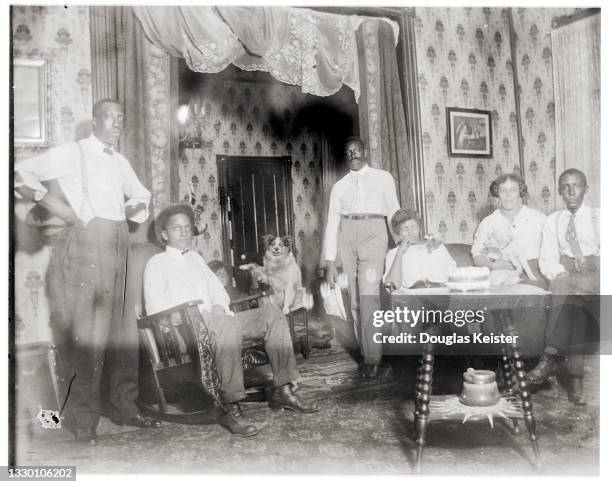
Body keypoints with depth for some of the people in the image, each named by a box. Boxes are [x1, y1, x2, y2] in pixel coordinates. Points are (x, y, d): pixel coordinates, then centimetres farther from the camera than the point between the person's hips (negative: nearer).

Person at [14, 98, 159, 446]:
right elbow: (22, 173, -4)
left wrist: (136, 207, 11)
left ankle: (125, 406, 19)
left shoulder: (120, 162, 20)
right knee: (83, 331, -7)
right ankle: (83, 420, 3)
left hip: (117, 246, 7)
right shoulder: (72, 153, 2)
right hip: (83, 241, -6)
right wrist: (51, 202, -13)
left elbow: (141, 194, 32)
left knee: (121, 329, 8)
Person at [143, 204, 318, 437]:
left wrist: (219, 306, 0)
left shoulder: (196, 258, 28)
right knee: (227, 325, -39)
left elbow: (218, 290, 24)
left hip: (215, 320, 7)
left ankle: (282, 390, -15)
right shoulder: (157, 263, 8)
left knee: (272, 314, -12)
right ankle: (230, 408, -37)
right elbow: (154, 306, -6)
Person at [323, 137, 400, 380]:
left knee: (368, 294, -15)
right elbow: (332, 223, 11)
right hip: (347, 235, 3)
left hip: (374, 233, -3)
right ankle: (366, 351, 15)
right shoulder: (339, 186, 16)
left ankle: (372, 358, -9)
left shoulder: (383, 178, 12)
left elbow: (394, 212, 10)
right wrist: (330, 262, 5)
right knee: (355, 298, 4)